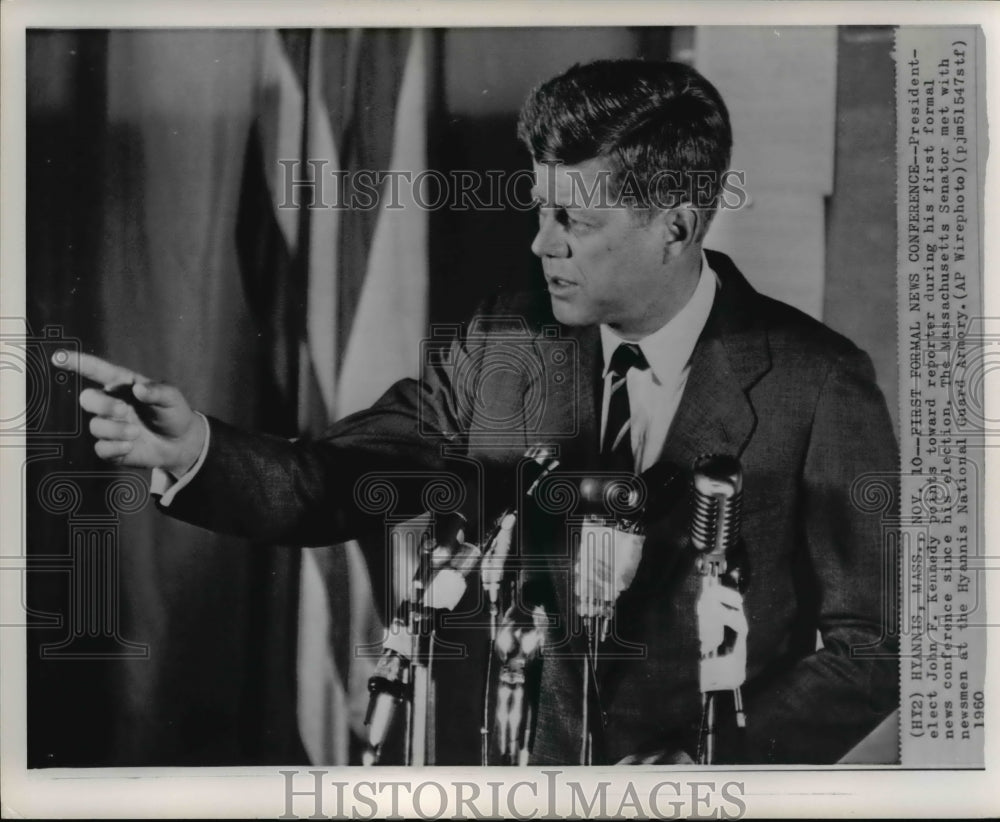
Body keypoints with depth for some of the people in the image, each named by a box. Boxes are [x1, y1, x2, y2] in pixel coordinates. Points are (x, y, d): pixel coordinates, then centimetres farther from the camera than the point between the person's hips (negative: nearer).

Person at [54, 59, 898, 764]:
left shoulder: (817, 384, -11)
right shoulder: (505, 347, 0)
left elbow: (874, 645, -7)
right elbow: (333, 484, -2)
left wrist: (714, 764, -17)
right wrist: (195, 448, -20)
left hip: (722, 776, -4)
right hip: (521, 767, 5)